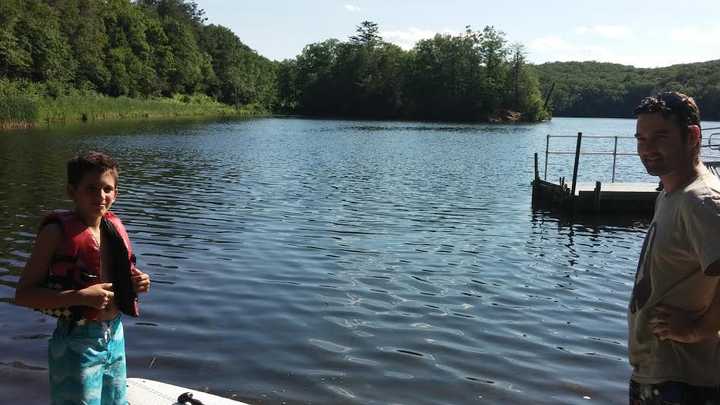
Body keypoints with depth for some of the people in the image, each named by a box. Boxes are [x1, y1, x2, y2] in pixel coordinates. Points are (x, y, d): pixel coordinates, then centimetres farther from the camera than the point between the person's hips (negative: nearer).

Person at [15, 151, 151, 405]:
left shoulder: (114, 228, 2)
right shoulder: (57, 231, -15)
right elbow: (23, 294, -18)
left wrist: (134, 284, -2)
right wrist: (81, 296, -27)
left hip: (115, 336, 6)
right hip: (78, 342, -6)